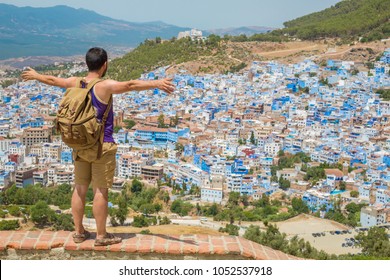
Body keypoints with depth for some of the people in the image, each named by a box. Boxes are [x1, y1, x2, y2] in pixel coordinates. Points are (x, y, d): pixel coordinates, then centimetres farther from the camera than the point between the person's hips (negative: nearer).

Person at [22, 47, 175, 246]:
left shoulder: (75, 83, 3)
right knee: (101, 191, 1)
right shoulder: (105, 86, -17)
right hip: (101, 146, -6)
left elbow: (52, 80, 20)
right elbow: (130, 85, -32)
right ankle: (101, 236, 8)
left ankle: (79, 232, 24)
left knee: (80, 188, 13)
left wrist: (35, 76, 40)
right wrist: (156, 84, -43)